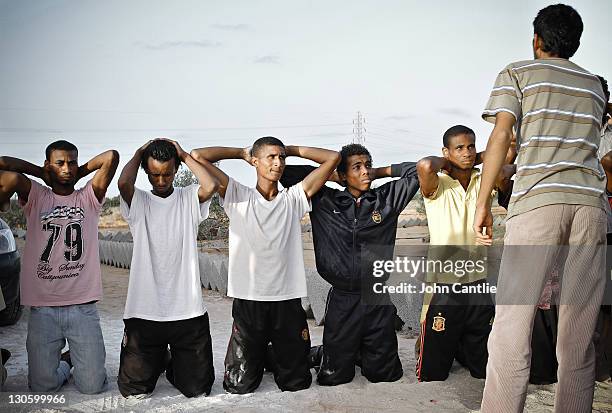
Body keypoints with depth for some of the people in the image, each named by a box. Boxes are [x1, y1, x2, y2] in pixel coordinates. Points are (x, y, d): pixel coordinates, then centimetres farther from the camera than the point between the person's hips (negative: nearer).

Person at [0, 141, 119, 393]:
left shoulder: (88, 198, 7)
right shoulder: (35, 197, 7)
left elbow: (111, 157, -4)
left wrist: (79, 173, 8)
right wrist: (41, 173, 4)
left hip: (83, 307, 0)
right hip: (42, 308, 0)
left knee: (92, 387, 0)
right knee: (42, 387, 3)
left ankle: (76, 358, 33)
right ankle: (64, 362, 35)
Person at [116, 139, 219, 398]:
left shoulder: (189, 199, 5)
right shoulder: (138, 201, 2)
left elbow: (212, 185, -17)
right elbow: (123, 183, -20)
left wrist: (185, 156, -3)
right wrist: (139, 153, -2)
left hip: (188, 311, 1)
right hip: (144, 312, 0)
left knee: (198, 389, 8)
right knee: (134, 391, 7)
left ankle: (173, 366, 40)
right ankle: (158, 363, 39)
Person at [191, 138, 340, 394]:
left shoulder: (293, 199, 6)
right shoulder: (238, 197, 3)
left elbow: (332, 158, 4)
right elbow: (198, 155, -2)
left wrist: (291, 150, 10)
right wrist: (242, 152, 7)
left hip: (288, 299, 2)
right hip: (248, 299, -1)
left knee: (297, 383, 12)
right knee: (239, 386, 8)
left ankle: (272, 359, 42)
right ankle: (257, 359, 39)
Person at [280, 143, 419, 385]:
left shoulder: (387, 198, 4)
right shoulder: (324, 201, 0)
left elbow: (416, 170, 5)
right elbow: (287, 174, 0)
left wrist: (379, 172, 7)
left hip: (379, 301, 2)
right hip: (342, 300, -1)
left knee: (384, 374, 13)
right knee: (333, 377, 8)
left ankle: (361, 354, 42)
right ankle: (323, 354, 40)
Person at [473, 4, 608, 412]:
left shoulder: (516, 73, 12)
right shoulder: (595, 85, 25)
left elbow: (501, 135, -1)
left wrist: (483, 202, 0)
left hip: (538, 198, -4)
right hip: (591, 200, 4)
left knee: (512, 321, -7)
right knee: (579, 332, 4)